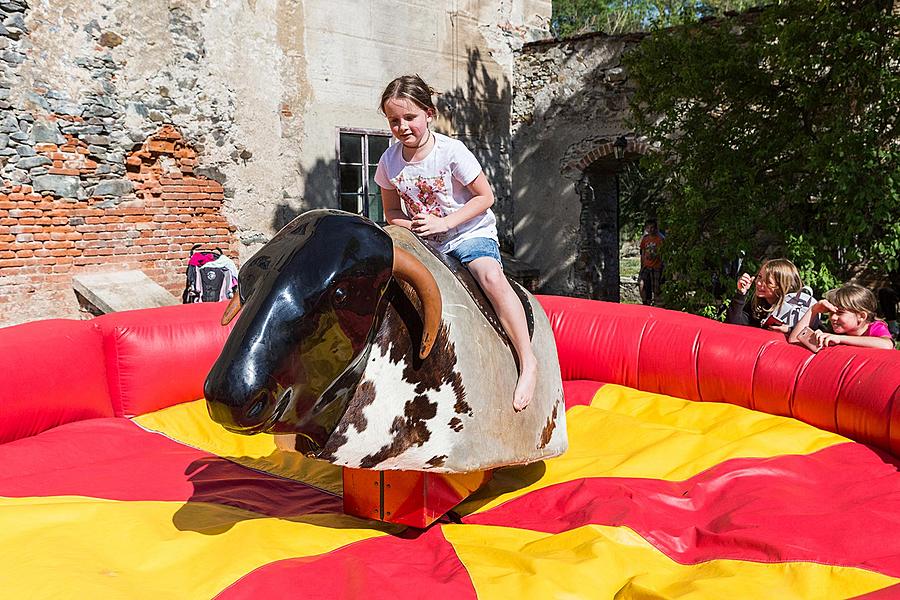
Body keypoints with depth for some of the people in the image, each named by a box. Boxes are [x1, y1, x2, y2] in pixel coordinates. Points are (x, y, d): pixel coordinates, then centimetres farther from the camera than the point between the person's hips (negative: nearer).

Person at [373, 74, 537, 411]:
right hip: (425, 244, 5)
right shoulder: (389, 162, -2)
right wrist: (413, 225, -12)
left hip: (471, 233, -5)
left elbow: (485, 197, -9)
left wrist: (443, 222, -19)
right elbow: (391, 212, 10)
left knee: (491, 276, -33)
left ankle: (527, 361, -27)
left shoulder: (451, 151, -14)